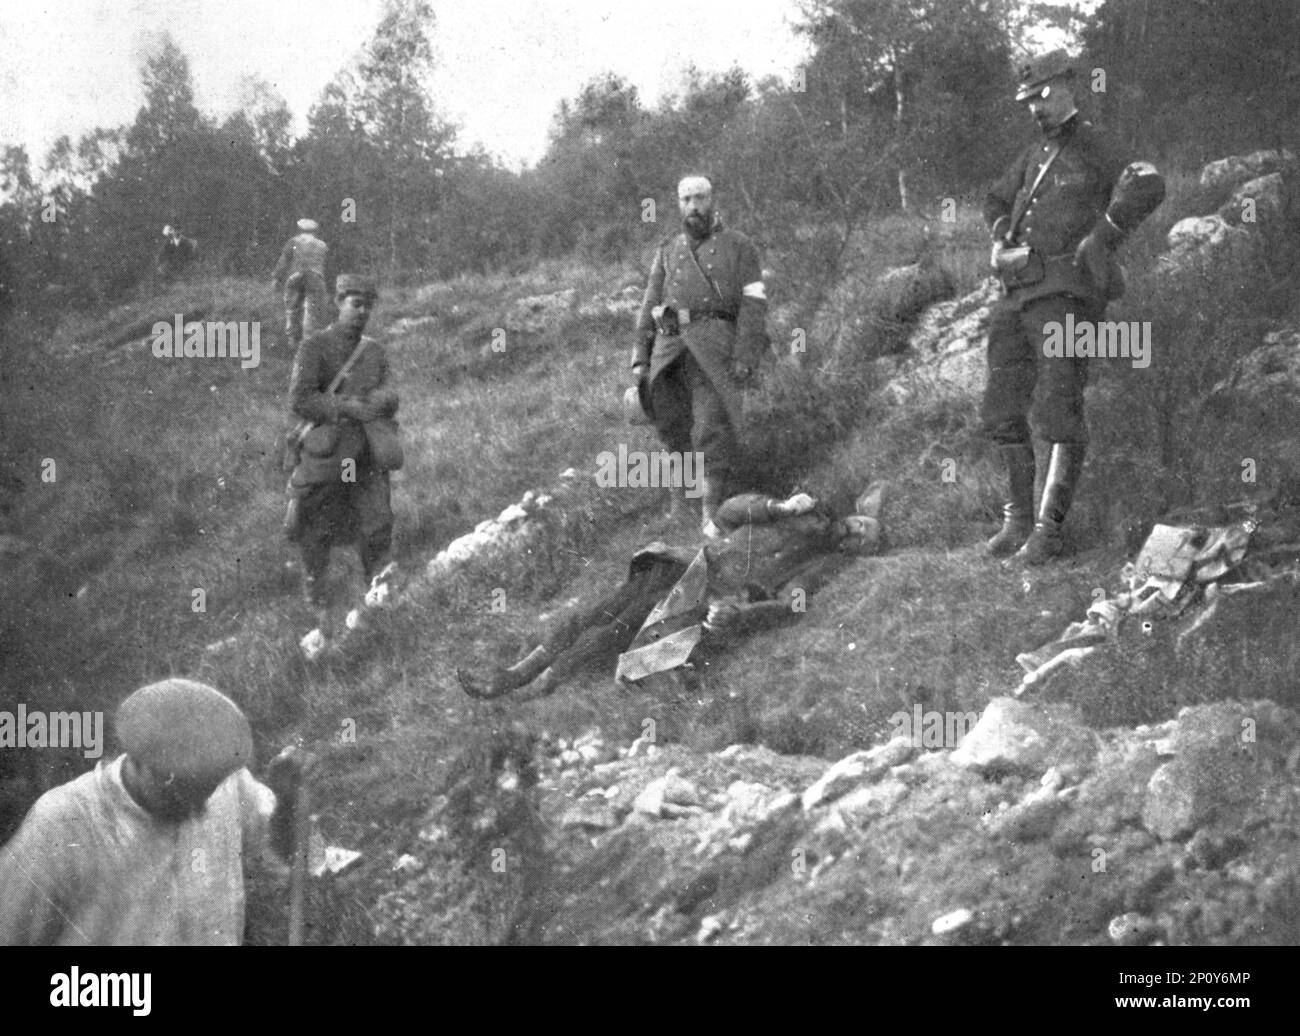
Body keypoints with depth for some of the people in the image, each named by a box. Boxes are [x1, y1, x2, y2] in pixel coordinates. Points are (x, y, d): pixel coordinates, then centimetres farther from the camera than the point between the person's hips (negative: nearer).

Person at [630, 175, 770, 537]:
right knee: (674, 430, 3)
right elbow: (649, 307, 18)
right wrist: (640, 358, 7)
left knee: (711, 430, -15)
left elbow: (753, 304, 0)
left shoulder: (739, 247, 10)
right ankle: (677, 513, 11)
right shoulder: (668, 252, 22)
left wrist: (744, 356, -12)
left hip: (713, 346, -4)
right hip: (670, 346, 4)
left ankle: (712, 517, -17)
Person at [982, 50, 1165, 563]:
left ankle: (1049, 527, -6)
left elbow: (1148, 186, -22)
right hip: (1018, 296, 8)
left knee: (1060, 414, -11)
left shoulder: (1096, 153, -3)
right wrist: (1000, 242, 17)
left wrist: (1099, 239, -20)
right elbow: (997, 202, 37)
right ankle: (1018, 517, 16)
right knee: (1003, 413, 6)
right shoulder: (1034, 156, 19)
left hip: (1066, 296, -8)